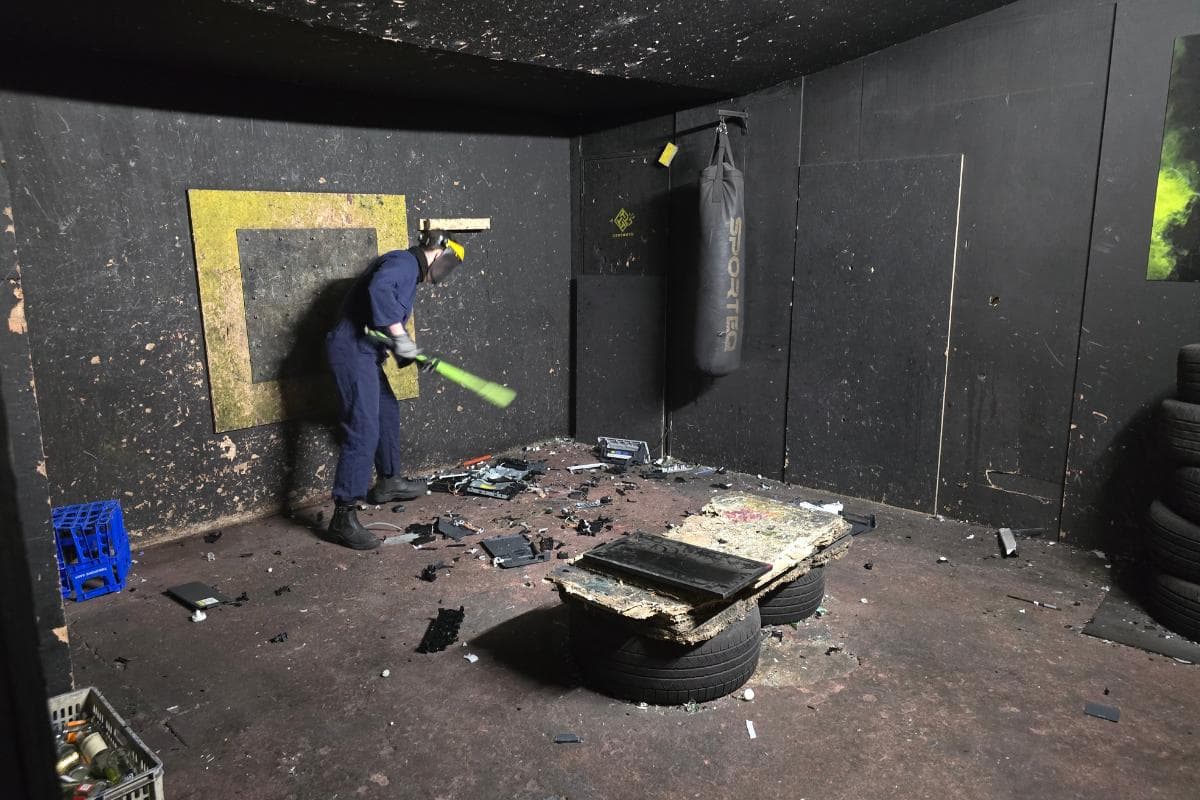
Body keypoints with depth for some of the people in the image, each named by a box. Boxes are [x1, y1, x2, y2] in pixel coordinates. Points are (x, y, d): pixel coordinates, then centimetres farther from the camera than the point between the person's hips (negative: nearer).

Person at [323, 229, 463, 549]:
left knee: (388, 413, 24)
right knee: (364, 430, -14)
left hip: (365, 352, 11)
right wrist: (399, 335, -28)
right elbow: (378, 288, -30)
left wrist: (404, 352, 5)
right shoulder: (404, 261, -9)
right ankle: (343, 517, -12)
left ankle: (388, 482, 42)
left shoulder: (409, 272, 22)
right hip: (353, 349, -11)